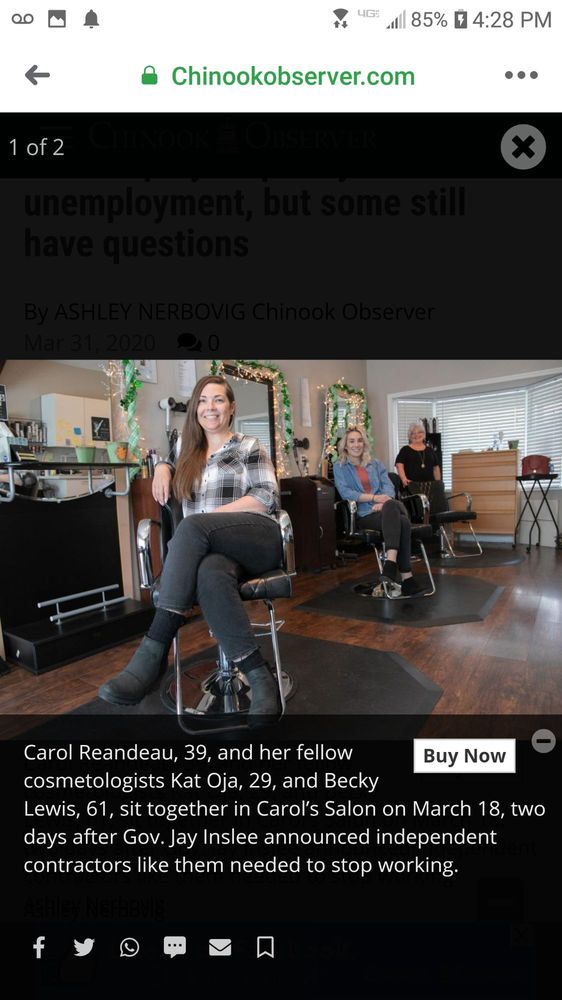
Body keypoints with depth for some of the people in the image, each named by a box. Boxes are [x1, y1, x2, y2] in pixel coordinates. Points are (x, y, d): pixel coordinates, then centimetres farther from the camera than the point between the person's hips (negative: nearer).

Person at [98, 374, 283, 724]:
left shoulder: (249, 447, 13)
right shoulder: (190, 455, 27)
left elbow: (268, 497, 0)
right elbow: (171, 466, 47)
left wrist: (212, 515, -10)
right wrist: (163, 467, 20)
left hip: (257, 539, -3)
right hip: (208, 549, 3)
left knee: (193, 526, -36)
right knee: (210, 575, -38)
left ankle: (154, 652, -37)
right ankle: (260, 677, -33)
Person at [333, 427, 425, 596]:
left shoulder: (376, 463, 25)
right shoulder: (340, 467, 14)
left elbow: (388, 487, 10)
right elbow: (345, 493, -3)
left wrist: (383, 502, -14)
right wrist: (374, 497, -14)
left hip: (383, 509, 3)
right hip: (363, 515, -3)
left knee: (391, 505, -37)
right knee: (401, 521, -34)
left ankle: (391, 562, -46)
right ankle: (406, 576, -38)